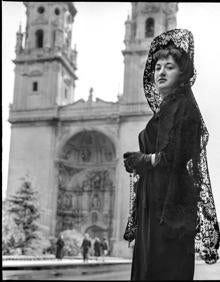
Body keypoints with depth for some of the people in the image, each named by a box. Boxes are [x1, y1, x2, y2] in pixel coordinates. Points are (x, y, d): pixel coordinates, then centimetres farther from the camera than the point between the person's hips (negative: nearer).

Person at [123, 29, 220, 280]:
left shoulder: (184, 106, -9)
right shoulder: (165, 108, 19)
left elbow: (173, 157, -18)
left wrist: (139, 160, -5)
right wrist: (140, 160, 3)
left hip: (171, 203, -9)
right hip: (155, 203, 9)